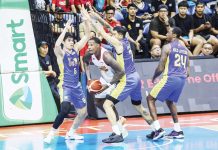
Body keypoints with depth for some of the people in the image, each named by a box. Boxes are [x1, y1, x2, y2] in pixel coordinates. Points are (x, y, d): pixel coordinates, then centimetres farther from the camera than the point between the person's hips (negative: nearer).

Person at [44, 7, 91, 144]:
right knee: (65, 110, -26)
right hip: (65, 85, -7)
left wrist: (86, 20, -11)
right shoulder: (61, 53, -8)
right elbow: (56, 45, -32)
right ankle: (52, 133, -14)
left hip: (76, 86, 7)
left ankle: (71, 133, 29)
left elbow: (87, 36, 3)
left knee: (84, 112, 11)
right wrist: (66, 29, -35)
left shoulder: (76, 49, 7)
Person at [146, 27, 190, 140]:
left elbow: (160, 68, -7)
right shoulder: (185, 49, 15)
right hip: (182, 79, 7)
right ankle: (177, 131, 21)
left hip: (170, 78, -7)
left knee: (150, 99, 6)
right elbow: (187, 71, 14)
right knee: (169, 101, 29)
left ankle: (158, 129, -7)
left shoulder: (167, 47, -5)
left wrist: (154, 77, 11)